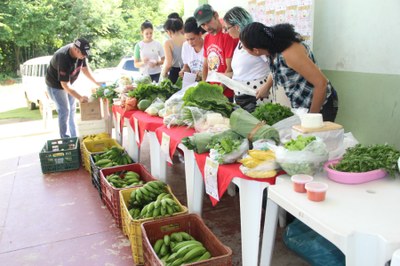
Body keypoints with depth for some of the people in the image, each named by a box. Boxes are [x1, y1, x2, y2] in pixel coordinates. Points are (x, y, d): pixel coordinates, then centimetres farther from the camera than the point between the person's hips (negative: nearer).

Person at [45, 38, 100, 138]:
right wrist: (80, 97, -44)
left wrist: (97, 83, -3)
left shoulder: (80, 53, -17)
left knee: (72, 109, 11)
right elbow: (64, 84, -37)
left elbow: (85, 68, 1)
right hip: (56, 85, -8)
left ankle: (74, 137, 21)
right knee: (64, 111, -10)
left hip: (68, 83, 8)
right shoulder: (63, 58, -39)